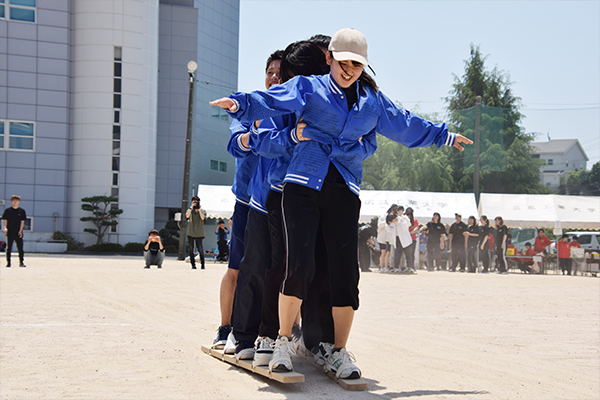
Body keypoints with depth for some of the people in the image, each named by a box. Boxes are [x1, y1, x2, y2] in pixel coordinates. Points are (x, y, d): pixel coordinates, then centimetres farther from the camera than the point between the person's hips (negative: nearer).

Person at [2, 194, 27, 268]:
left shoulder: (21, 211, 7)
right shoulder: (7, 210, 7)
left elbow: (22, 221, 4)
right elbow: (5, 220, 5)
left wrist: (20, 230, -8)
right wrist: (5, 228, -13)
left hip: (18, 233, 0)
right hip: (10, 232, 0)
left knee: (20, 248, -3)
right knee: (8, 248, 2)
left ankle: (21, 262, 2)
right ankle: (8, 262, 7)